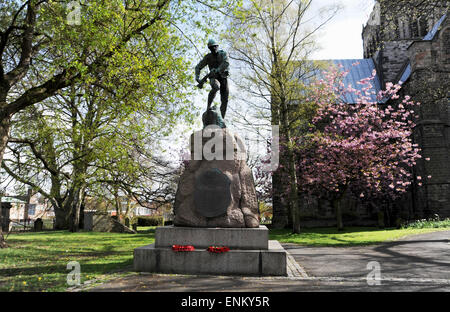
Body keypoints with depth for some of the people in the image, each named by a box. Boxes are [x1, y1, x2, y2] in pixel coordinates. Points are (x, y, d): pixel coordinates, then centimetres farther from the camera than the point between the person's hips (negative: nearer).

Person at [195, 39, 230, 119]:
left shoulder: (223, 54, 3)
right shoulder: (208, 57, 4)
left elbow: (226, 63, -18)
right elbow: (198, 67, 7)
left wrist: (217, 70, -33)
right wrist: (197, 78, -10)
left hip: (223, 77, 2)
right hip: (214, 77, -1)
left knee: (224, 100, -5)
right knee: (216, 87, -38)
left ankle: (222, 119, 4)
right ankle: (208, 107, -29)